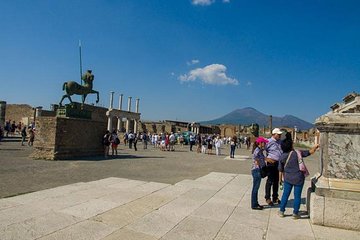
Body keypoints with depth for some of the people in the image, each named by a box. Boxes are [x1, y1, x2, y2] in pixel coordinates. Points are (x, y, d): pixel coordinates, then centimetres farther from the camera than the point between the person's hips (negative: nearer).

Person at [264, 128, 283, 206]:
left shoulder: (280, 142, 11)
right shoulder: (269, 142, -12)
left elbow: (282, 151, 23)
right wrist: (266, 158, -17)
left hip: (279, 163, 7)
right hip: (271, 163, -7)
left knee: (276, 181, 16)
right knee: (270, 181, 0)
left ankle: (275, 197, 28)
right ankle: (268, 198, 10)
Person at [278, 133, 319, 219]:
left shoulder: (282, 157, -5)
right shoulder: (298, 153, -12)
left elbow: (280, 170, 2)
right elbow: (310, 152, -3)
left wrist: (280, 179, 14)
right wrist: (316, 146, 15)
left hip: (288, 179, 2)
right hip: (298, 179, -2)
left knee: (285, 194, 12)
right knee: (297, 196, 9)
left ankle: (281, 211, 20)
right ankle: (295, 213, 18)